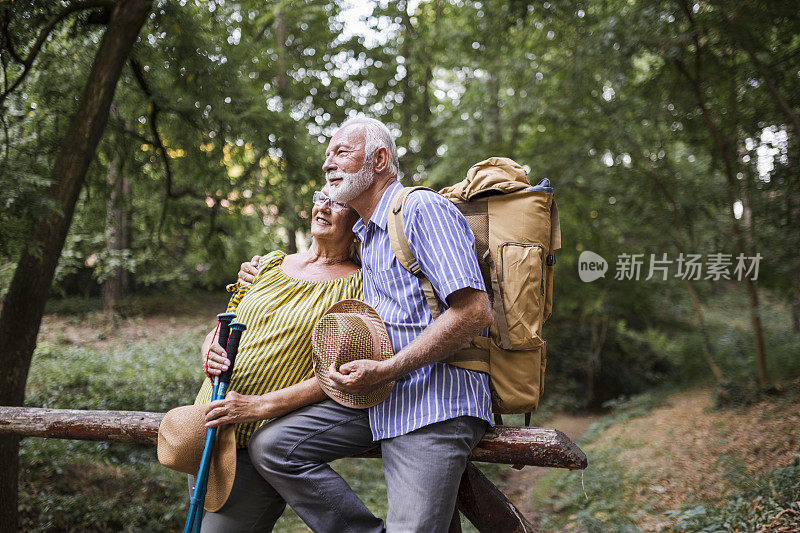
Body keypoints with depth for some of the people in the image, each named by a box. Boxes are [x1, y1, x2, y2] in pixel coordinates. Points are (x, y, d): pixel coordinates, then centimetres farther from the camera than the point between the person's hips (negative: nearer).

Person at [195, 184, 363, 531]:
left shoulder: (357, 285, -5)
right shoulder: (270, 265, 12)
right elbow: (221, 330, 16)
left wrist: (259, 406, -21)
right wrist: (210, 350, -9)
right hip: (207, 429, 7)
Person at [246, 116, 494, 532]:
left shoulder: (424, 209, -9)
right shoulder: (362, 233, 21)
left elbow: (475, 312, -19)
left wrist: (384, 370, -18)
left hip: (434, 404, -8)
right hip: (380, 399, 9)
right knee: (270, 447, -5)